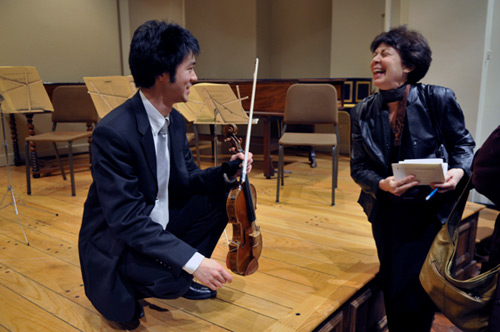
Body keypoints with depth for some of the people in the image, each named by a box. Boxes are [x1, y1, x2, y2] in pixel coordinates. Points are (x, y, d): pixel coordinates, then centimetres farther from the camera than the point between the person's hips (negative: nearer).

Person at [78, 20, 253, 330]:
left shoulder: (176, 121, -3)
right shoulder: (113, 132, -29)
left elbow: (187, 182, 6)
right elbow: (126, 219, -31)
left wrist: (227, 172, -14)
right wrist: (194, 260, -36)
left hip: (161, 225, 8)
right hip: (116, 241, -8)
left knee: (223, 196, 0)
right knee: (172, 278, -31)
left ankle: (182, 276, 14)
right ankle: (121, 291, 4)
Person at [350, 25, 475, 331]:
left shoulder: (437, 99, -13)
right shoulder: (364, 113, -5)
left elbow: (462, 142, 2)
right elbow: (359, 168, -1)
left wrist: (459, 170, -18)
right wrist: (382, 184, -21)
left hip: (429, 212, -3)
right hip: (386, 212, 3)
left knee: (410, 297, -3)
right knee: (391, 290, 16)